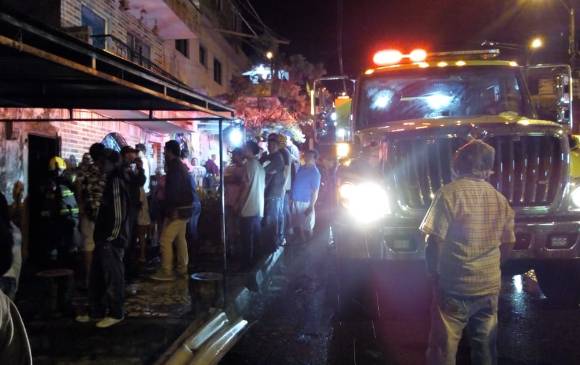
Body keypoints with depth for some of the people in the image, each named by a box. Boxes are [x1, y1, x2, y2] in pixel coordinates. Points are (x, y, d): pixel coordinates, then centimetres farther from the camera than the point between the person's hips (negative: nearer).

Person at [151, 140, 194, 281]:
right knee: (180, 239, 13)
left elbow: (173, 191, -22)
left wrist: (171, 210, -22)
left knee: (166, 240, -7)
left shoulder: (174, 167, -15)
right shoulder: (182, 166, 15)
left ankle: (166, 272, -5)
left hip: (177, 209, -10)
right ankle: (182, 269, 18)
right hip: (185, 208, 10)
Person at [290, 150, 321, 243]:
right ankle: (301, 243, 30)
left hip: (305, 203, -6)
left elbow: (315, 191, -12)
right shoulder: (301, 168, 9)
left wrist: (311, 207, -16)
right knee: (296, 225, 15)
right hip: (295, 201, 6)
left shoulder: (315, 172, -9)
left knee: (306, 227, 3)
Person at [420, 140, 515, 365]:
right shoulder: (500, 199, 4)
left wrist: (434, 275, -2)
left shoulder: (449, 193, -13)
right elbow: (507, 244, 12)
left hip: (455, 287, -5)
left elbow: (434, 242, -16)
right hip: (490, 286, 5)